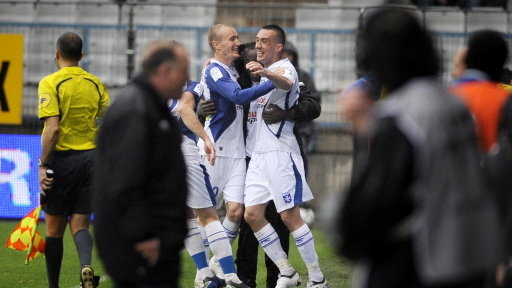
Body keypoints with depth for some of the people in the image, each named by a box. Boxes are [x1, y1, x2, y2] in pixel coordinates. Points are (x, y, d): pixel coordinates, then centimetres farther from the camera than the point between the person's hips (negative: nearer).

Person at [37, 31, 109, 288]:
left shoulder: (51, 83, -9)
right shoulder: (96, 84, 7)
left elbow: (52, 127, -17)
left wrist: (43, 164, -13)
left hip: (61, 159, -4)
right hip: (90, 158, 4)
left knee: (54, 227, 8)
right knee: (79, 225, 6)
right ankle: (87, 265, -22)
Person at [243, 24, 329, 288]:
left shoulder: (285, 67, -8)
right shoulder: (261, 71, 19)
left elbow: (286, 83, -34)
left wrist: (266, 73, -55)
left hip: (280, 152, -8)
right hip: (258, 154, 8)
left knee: (289, 216, -9)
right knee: (252, 214, 1)